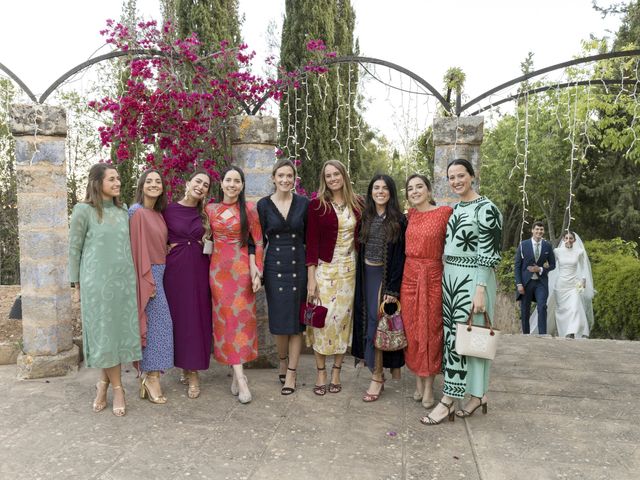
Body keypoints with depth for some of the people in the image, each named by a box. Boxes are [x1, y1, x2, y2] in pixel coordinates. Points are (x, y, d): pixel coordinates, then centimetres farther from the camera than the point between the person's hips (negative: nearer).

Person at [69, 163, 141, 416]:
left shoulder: (123, 210, 8)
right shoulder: (84, 210, -5)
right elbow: (74, 248, -1)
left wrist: (133, 276, 12)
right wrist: (77, 282, 0)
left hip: (124, 279, 5)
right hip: (97, 281, -4)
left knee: (119, 329, 6)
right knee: (103, 332, 1)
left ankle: (104, 383, 22)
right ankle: (117, 387, 12)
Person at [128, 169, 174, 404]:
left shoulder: (158, 214, 14)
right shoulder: (136, 212, -10)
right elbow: (137, 248, -15)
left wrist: (157, 276, 8)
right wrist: (147, 280, -18)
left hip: (159, 272, 8)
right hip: (147, 274, -8)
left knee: (156, 323, 10)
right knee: (158, 323, -7)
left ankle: (147, 376, 20)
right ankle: (152, 377, 3)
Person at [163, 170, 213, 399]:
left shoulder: (205, 215, 9)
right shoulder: (168, 210, 0)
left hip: (199, 270, 2)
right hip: (175, 269, -2)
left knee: (197, 317, 2)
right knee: (178, 316, 2)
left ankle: (193, 371, 12)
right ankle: (185, 368, 18)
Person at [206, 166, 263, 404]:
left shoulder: (249, 209, -2)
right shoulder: (210, 209, 7)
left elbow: (257, 242, -3)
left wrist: (256, 270, -9)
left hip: (242, 268, -2)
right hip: (218, 269, 2)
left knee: (241, 317, -1)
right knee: (225, 318, -1)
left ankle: (236, 372, 11)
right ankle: (240, 376, 2)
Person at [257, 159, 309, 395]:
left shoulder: (304, 203, 1)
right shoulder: (263, 205, 0)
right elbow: (260, 240, 3)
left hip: (299, 265, 0)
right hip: (274, 266, 0)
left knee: (296, 319, 2)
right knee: (278, 318, 7)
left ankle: (291, 373, 13)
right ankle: (283, 362, 32)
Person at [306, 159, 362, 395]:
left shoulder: (356, 205, 6)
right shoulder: (317, 204, -4)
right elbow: (311, 242, -6)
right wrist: (311, 278, -10)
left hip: (349, 269, 3)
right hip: (324, 268, -3)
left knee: (343, 318, 6)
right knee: (323, 318, -2)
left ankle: (336, 371, 19)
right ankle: (321, 372, 14)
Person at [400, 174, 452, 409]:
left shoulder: (445, 212, -7)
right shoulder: (410, 214, 7)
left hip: (433, 277, -4)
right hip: (410, 275, 4)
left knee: (431, 329, 3)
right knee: (412, 329, 9)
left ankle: (429, 385, 17)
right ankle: (418, 381, 25)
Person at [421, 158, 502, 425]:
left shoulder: (486, 209, -11)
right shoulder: (455, 209, 13)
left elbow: (489, 255, -15)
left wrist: (480, 290, -19)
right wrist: (445, 279, 17)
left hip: (472, 280, -8)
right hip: (450, 278, 8)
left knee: (460, 339, -4)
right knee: (452, 336, 10)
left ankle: (447, 402, 4)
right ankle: (478, 394, 24)